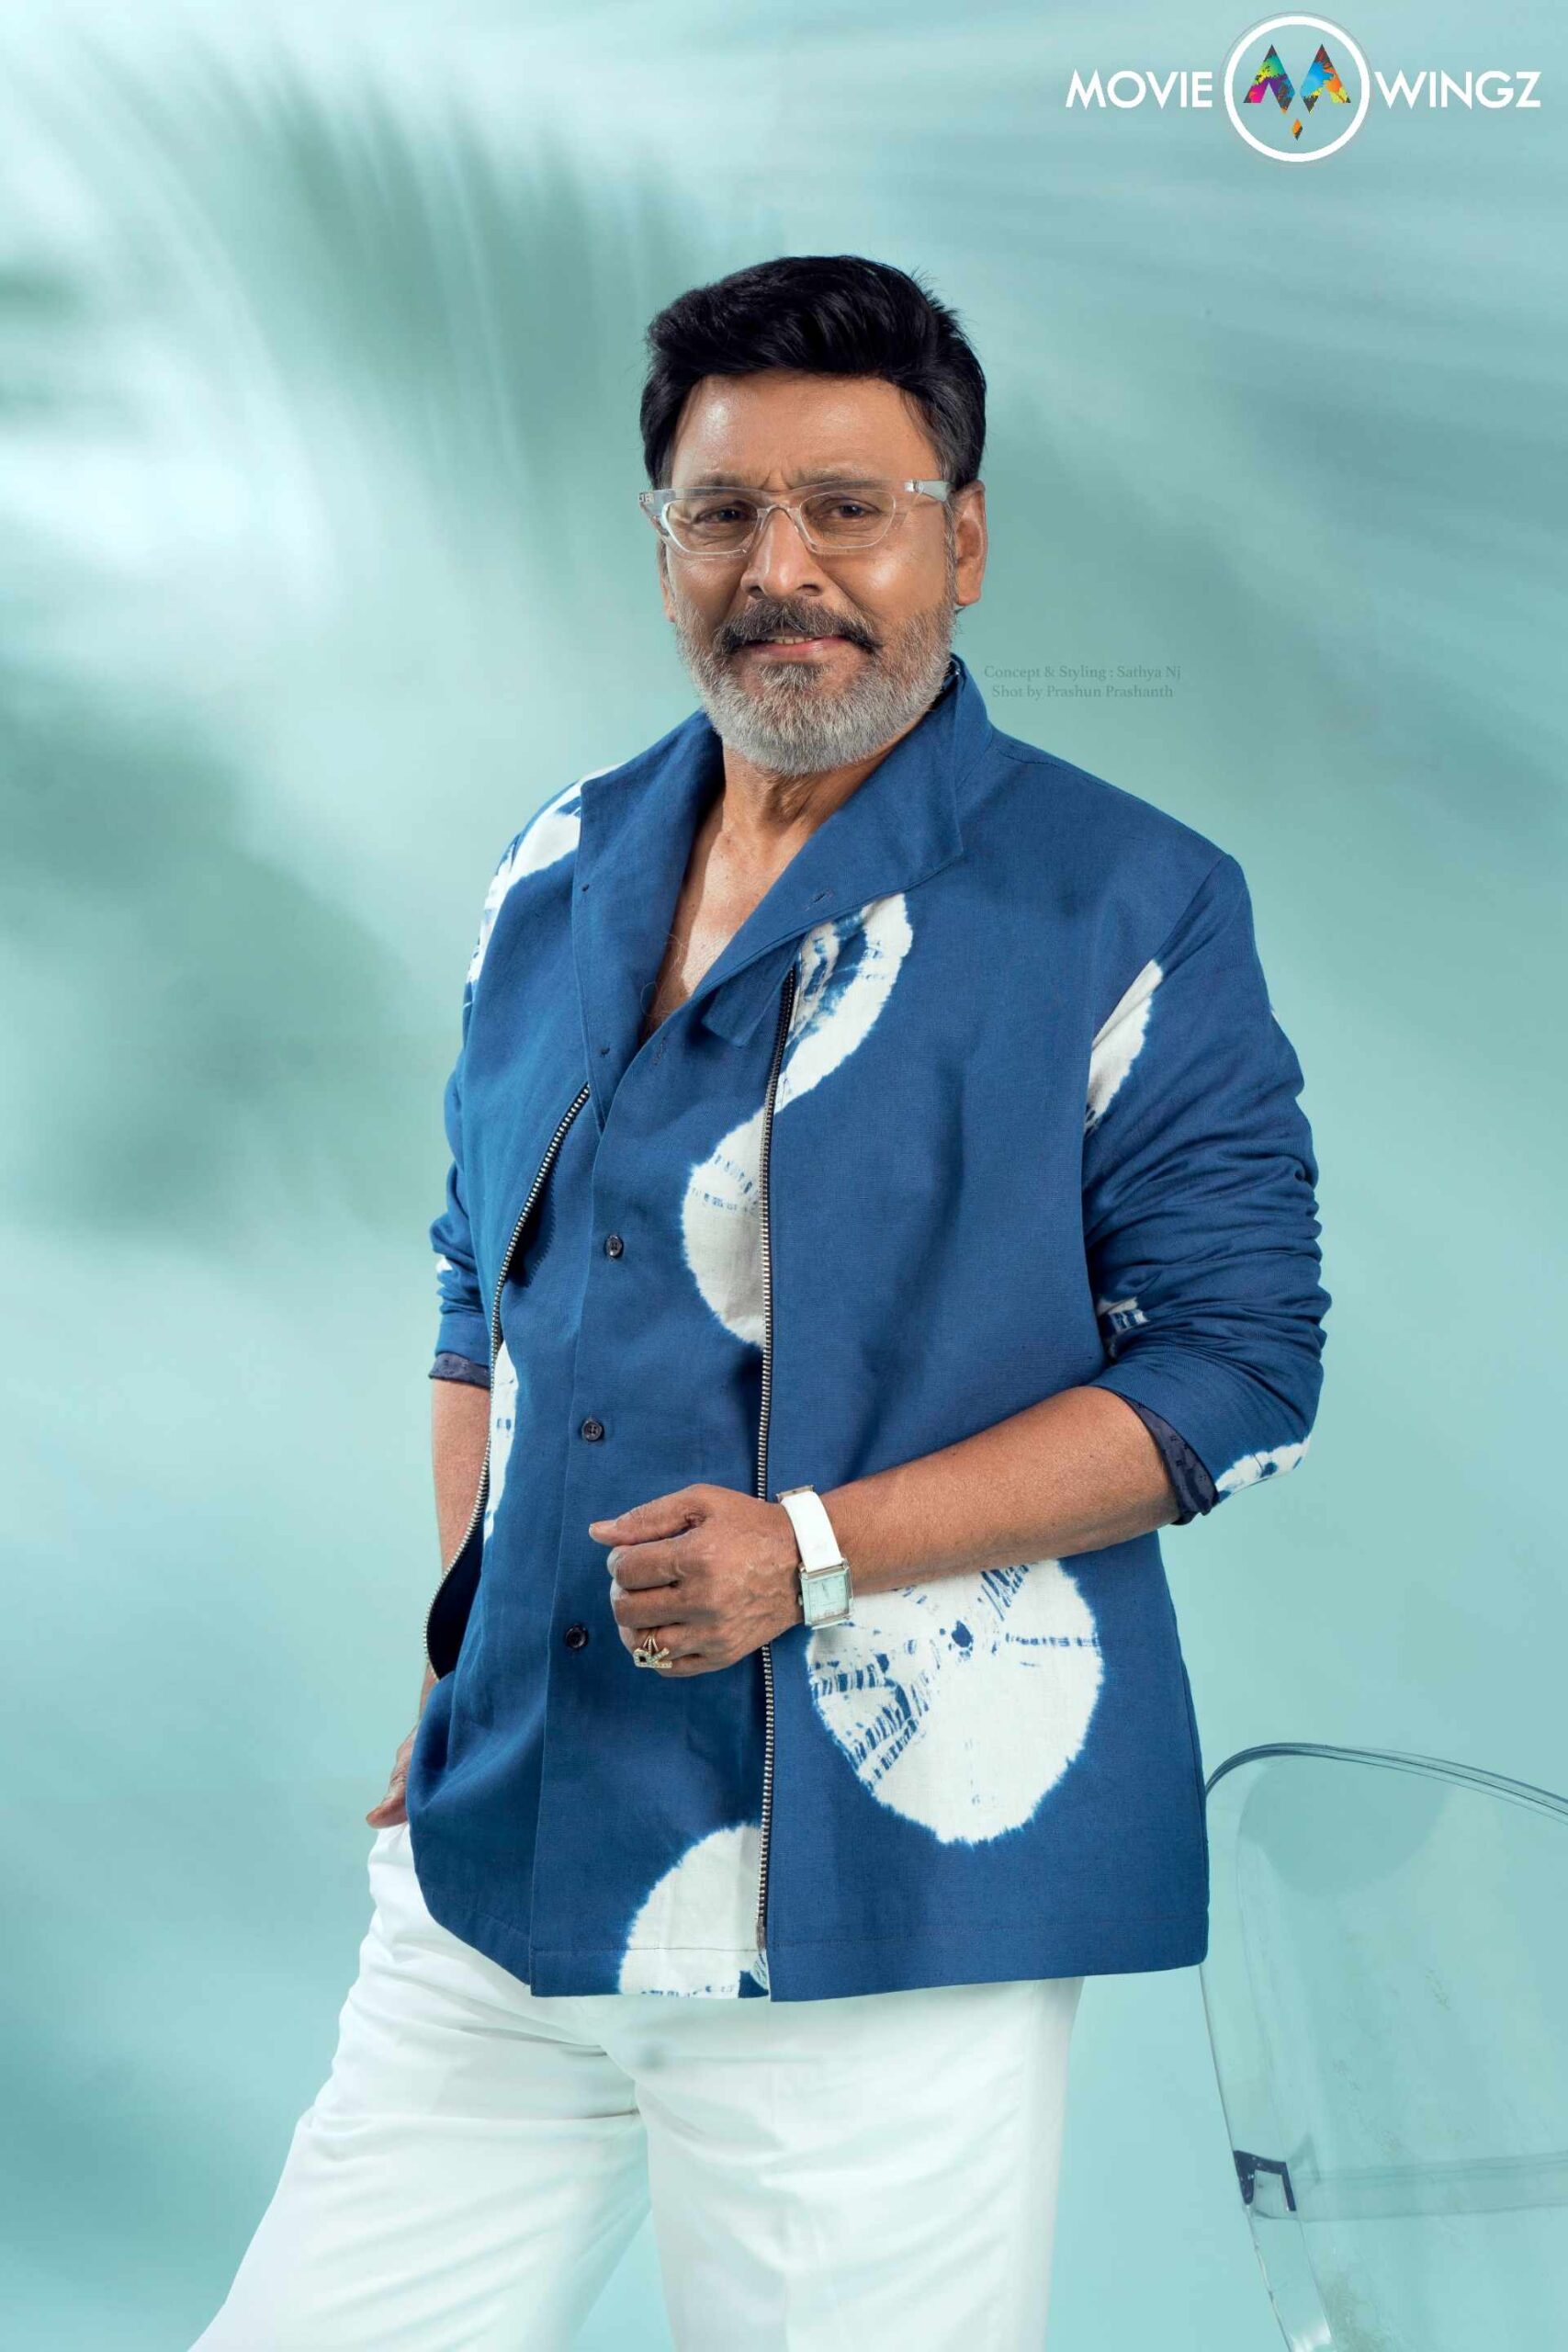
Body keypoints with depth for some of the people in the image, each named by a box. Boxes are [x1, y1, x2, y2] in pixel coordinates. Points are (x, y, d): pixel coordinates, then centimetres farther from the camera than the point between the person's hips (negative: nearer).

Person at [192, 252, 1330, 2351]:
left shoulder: (1132, 913, -4)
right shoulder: (561, 879, 12)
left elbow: (1239, 1369, -7)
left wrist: (813, 1549, -16)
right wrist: (461, 1677, 12)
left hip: (881, 1902, -5)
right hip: (499, 1873, 5)